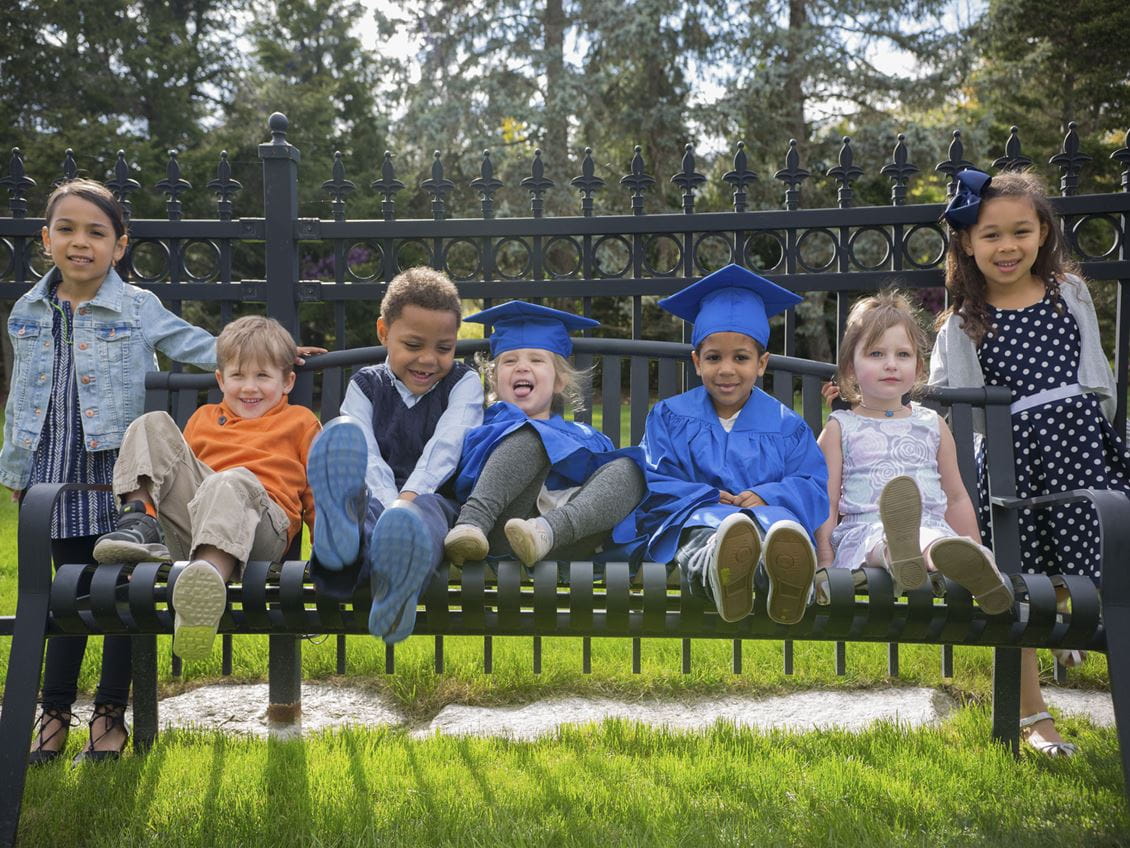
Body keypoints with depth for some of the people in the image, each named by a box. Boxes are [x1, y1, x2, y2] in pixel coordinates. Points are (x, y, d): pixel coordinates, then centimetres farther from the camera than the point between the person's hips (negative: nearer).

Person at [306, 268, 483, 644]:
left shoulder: (463, 383, 13)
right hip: (375, 494, 1)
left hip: (434, 497, 0)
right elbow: (368, 457, -2)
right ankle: (344, 533, -72)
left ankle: (395, 590, -74)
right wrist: (389, 503, -23)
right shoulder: (365, 385, 16)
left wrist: (408, 498, -25)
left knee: (422, 513, -39)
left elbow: (444, 448, -6)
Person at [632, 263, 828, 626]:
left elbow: (815, 486, 10)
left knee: (778, 520, -38)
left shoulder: (786, 425, 20)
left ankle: (787, 577, -75)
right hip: (696, 518, 0)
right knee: (709, 522, -40)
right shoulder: (670, 416, 19)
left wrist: (769, 496, -13)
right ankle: (718, 574, -76)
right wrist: (708, 498, -11)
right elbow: (652, 485, 7)